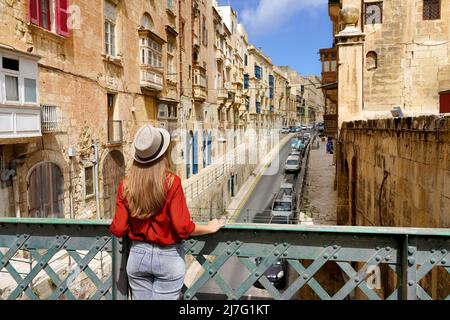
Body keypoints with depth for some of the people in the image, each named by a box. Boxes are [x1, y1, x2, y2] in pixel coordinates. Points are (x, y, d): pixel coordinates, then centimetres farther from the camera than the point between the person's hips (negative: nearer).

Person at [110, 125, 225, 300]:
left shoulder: (126, 184, -7)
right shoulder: (171, 182, -18)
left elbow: (118, 229, -5)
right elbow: (182, 228, -19)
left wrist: (112, 226, 18)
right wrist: (210, 228, -3)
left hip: (138, 255, 3)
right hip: (168, 258, -3)